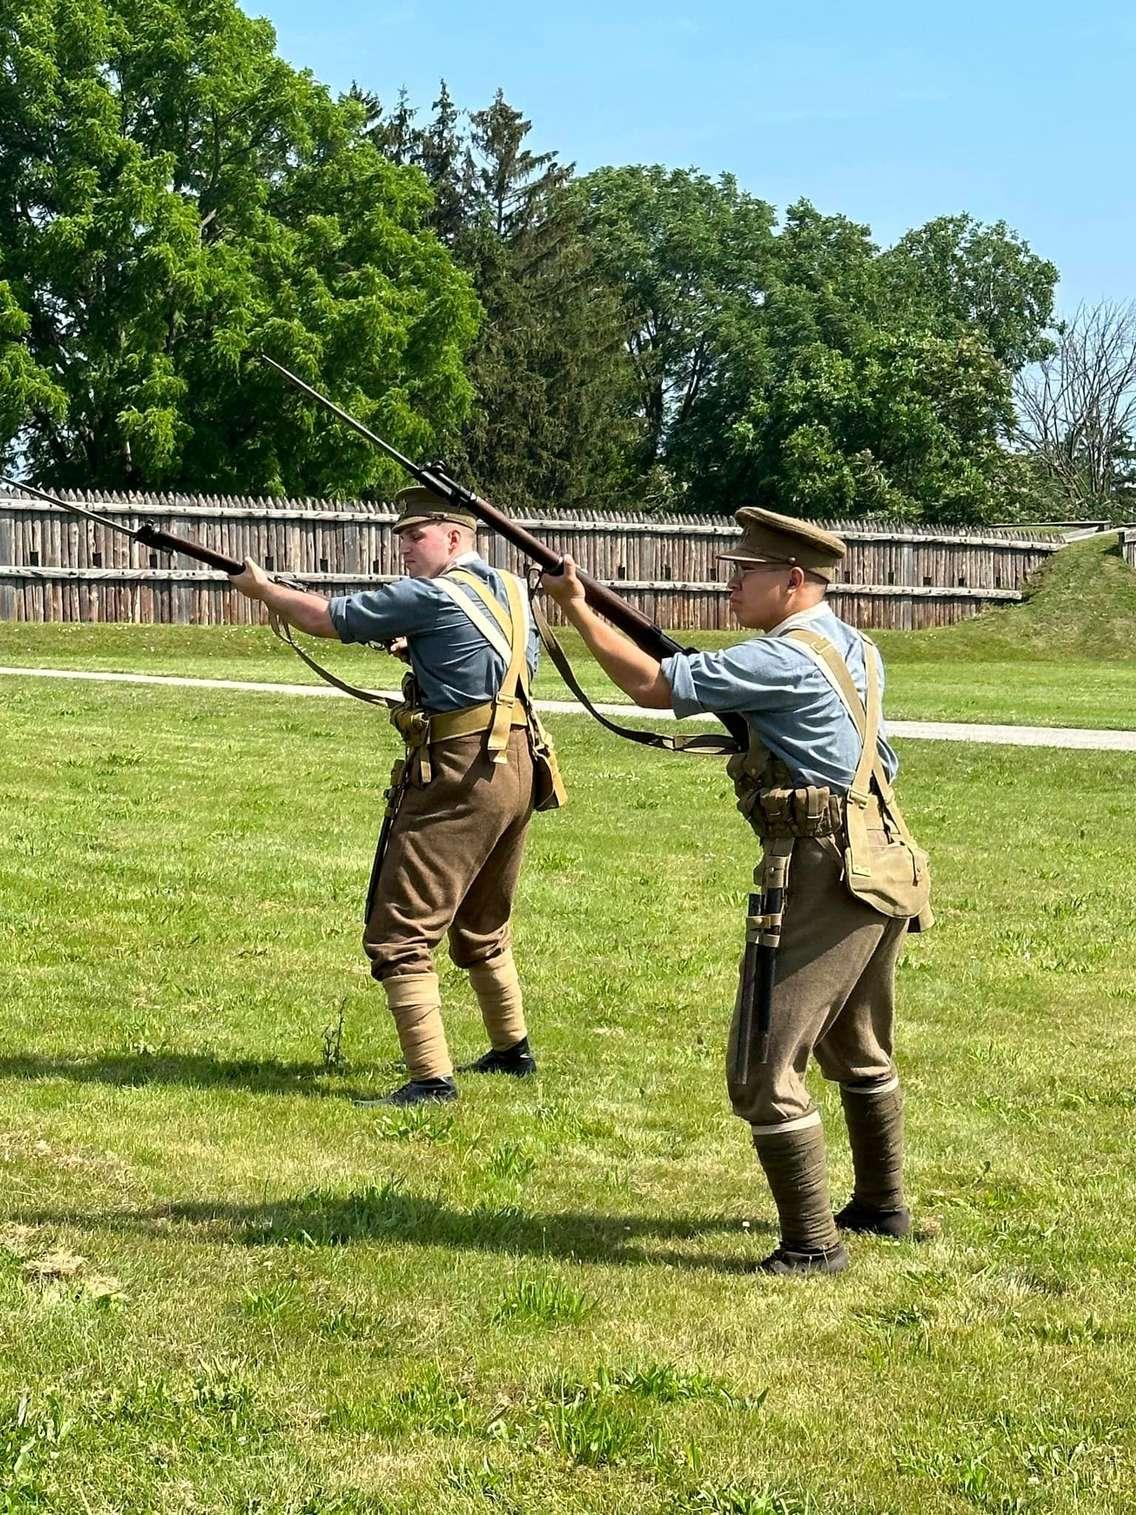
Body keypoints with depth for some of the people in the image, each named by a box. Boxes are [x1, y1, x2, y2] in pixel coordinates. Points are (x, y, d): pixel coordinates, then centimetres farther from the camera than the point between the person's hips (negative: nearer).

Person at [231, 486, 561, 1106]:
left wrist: (262, 588, 12)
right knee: (482, 930, 26)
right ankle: (512, 1051, 37)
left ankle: (432, 1079, -12)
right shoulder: (512, 591, 12)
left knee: (399, 935, -6)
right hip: (519, 771, 9)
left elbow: (325, 618, -5)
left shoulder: (429, 596, -11)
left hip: (460, 776, -9)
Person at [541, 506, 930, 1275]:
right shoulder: (857, 651, 11)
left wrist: (576, 605, -6)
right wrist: (737, 707, 11)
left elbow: (652, 685, -15)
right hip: (880, 871, 10)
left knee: (766, 1073, -5)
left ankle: (813, 1244, -2)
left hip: (821, 876, -10)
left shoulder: (785, 659, -16)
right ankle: (883, 1206, 38)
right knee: (860, 1052, 25)